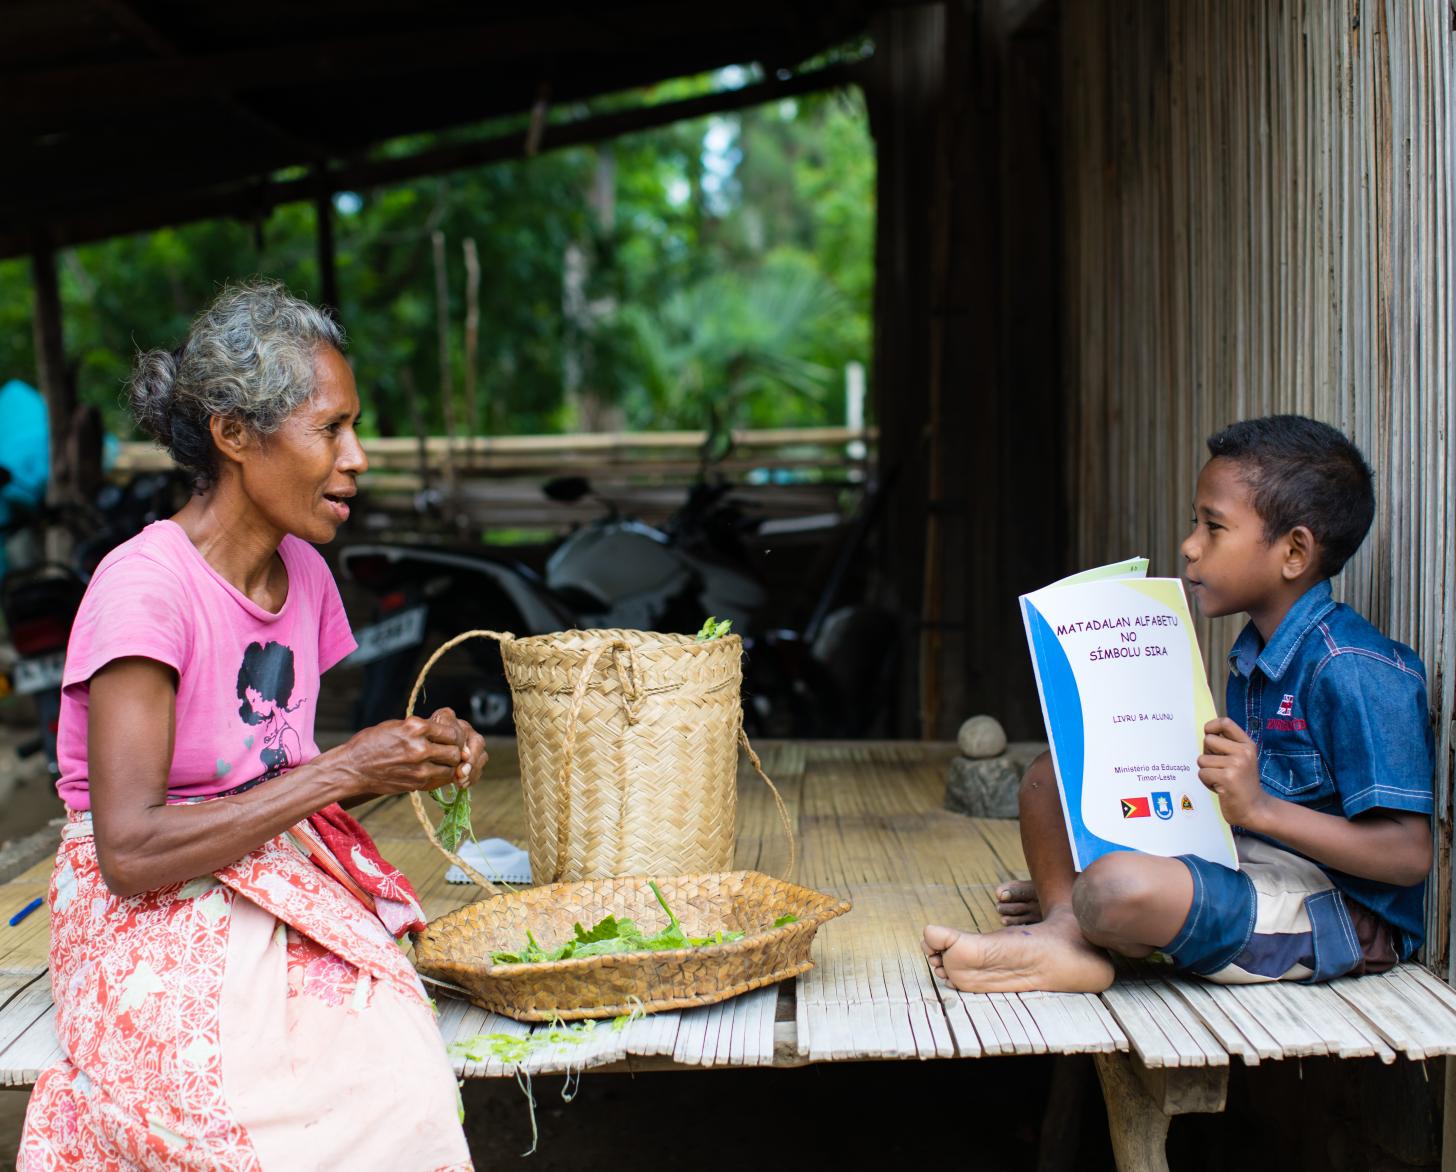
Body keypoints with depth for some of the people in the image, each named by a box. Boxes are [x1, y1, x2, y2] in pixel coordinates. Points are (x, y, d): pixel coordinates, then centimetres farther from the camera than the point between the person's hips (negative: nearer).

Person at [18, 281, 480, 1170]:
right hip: (155, 930, -6)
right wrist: (343, 771, -19)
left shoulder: (302, 572, 7)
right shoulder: (145, 587, -17)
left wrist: (407, 759, -4)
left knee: (407, 1085, -21)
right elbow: (131, 850, -22)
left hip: (279, 910, 6)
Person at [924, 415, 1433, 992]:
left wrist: (1260, 808, -31)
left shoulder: (1355, 670, -19)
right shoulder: (1252, 657, 11)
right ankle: (1066, 923, -12)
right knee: (1050, 776, 10)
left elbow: (1409, 854, -22)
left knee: (1119, 888, -36)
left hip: (1339, 912, -10)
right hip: (1242, 863, 10)